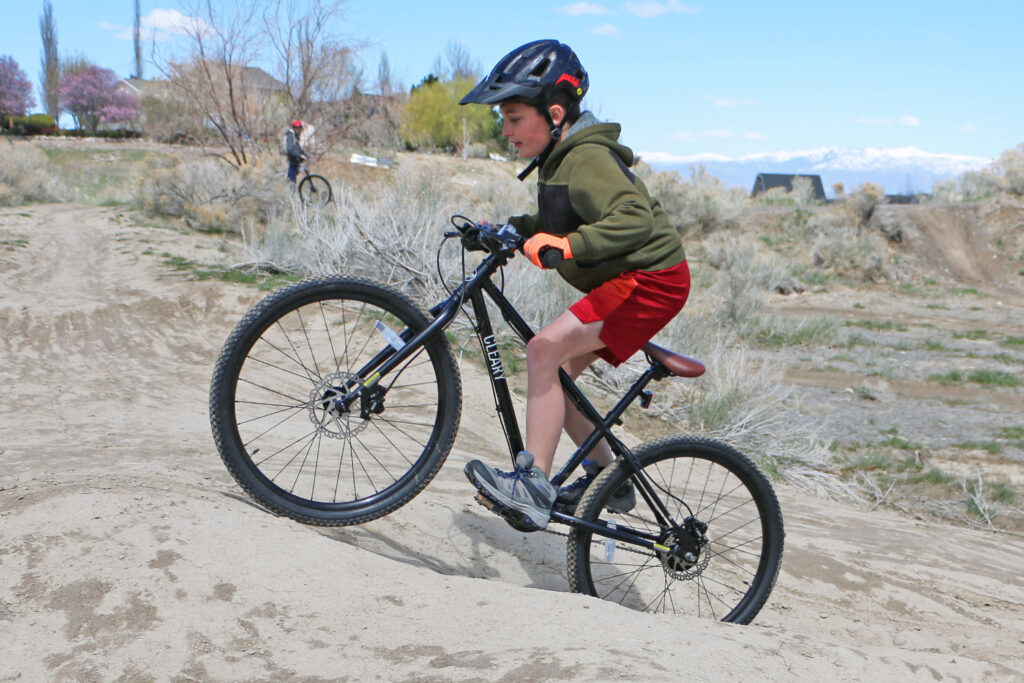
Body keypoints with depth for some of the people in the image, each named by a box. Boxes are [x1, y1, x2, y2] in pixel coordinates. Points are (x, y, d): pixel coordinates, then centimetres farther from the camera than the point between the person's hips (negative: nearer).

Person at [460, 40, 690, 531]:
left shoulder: (586, 159, -20)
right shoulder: (561, 158, 11)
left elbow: (634, 220, -35)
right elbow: (556, 223, 25)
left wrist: (567, 245, -44)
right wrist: (508, 229, 11)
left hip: (650, 279, -11)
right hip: (624, 281, 11)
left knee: (546, 348, -24)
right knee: (554, 372, 11)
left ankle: (533, 488, -22)